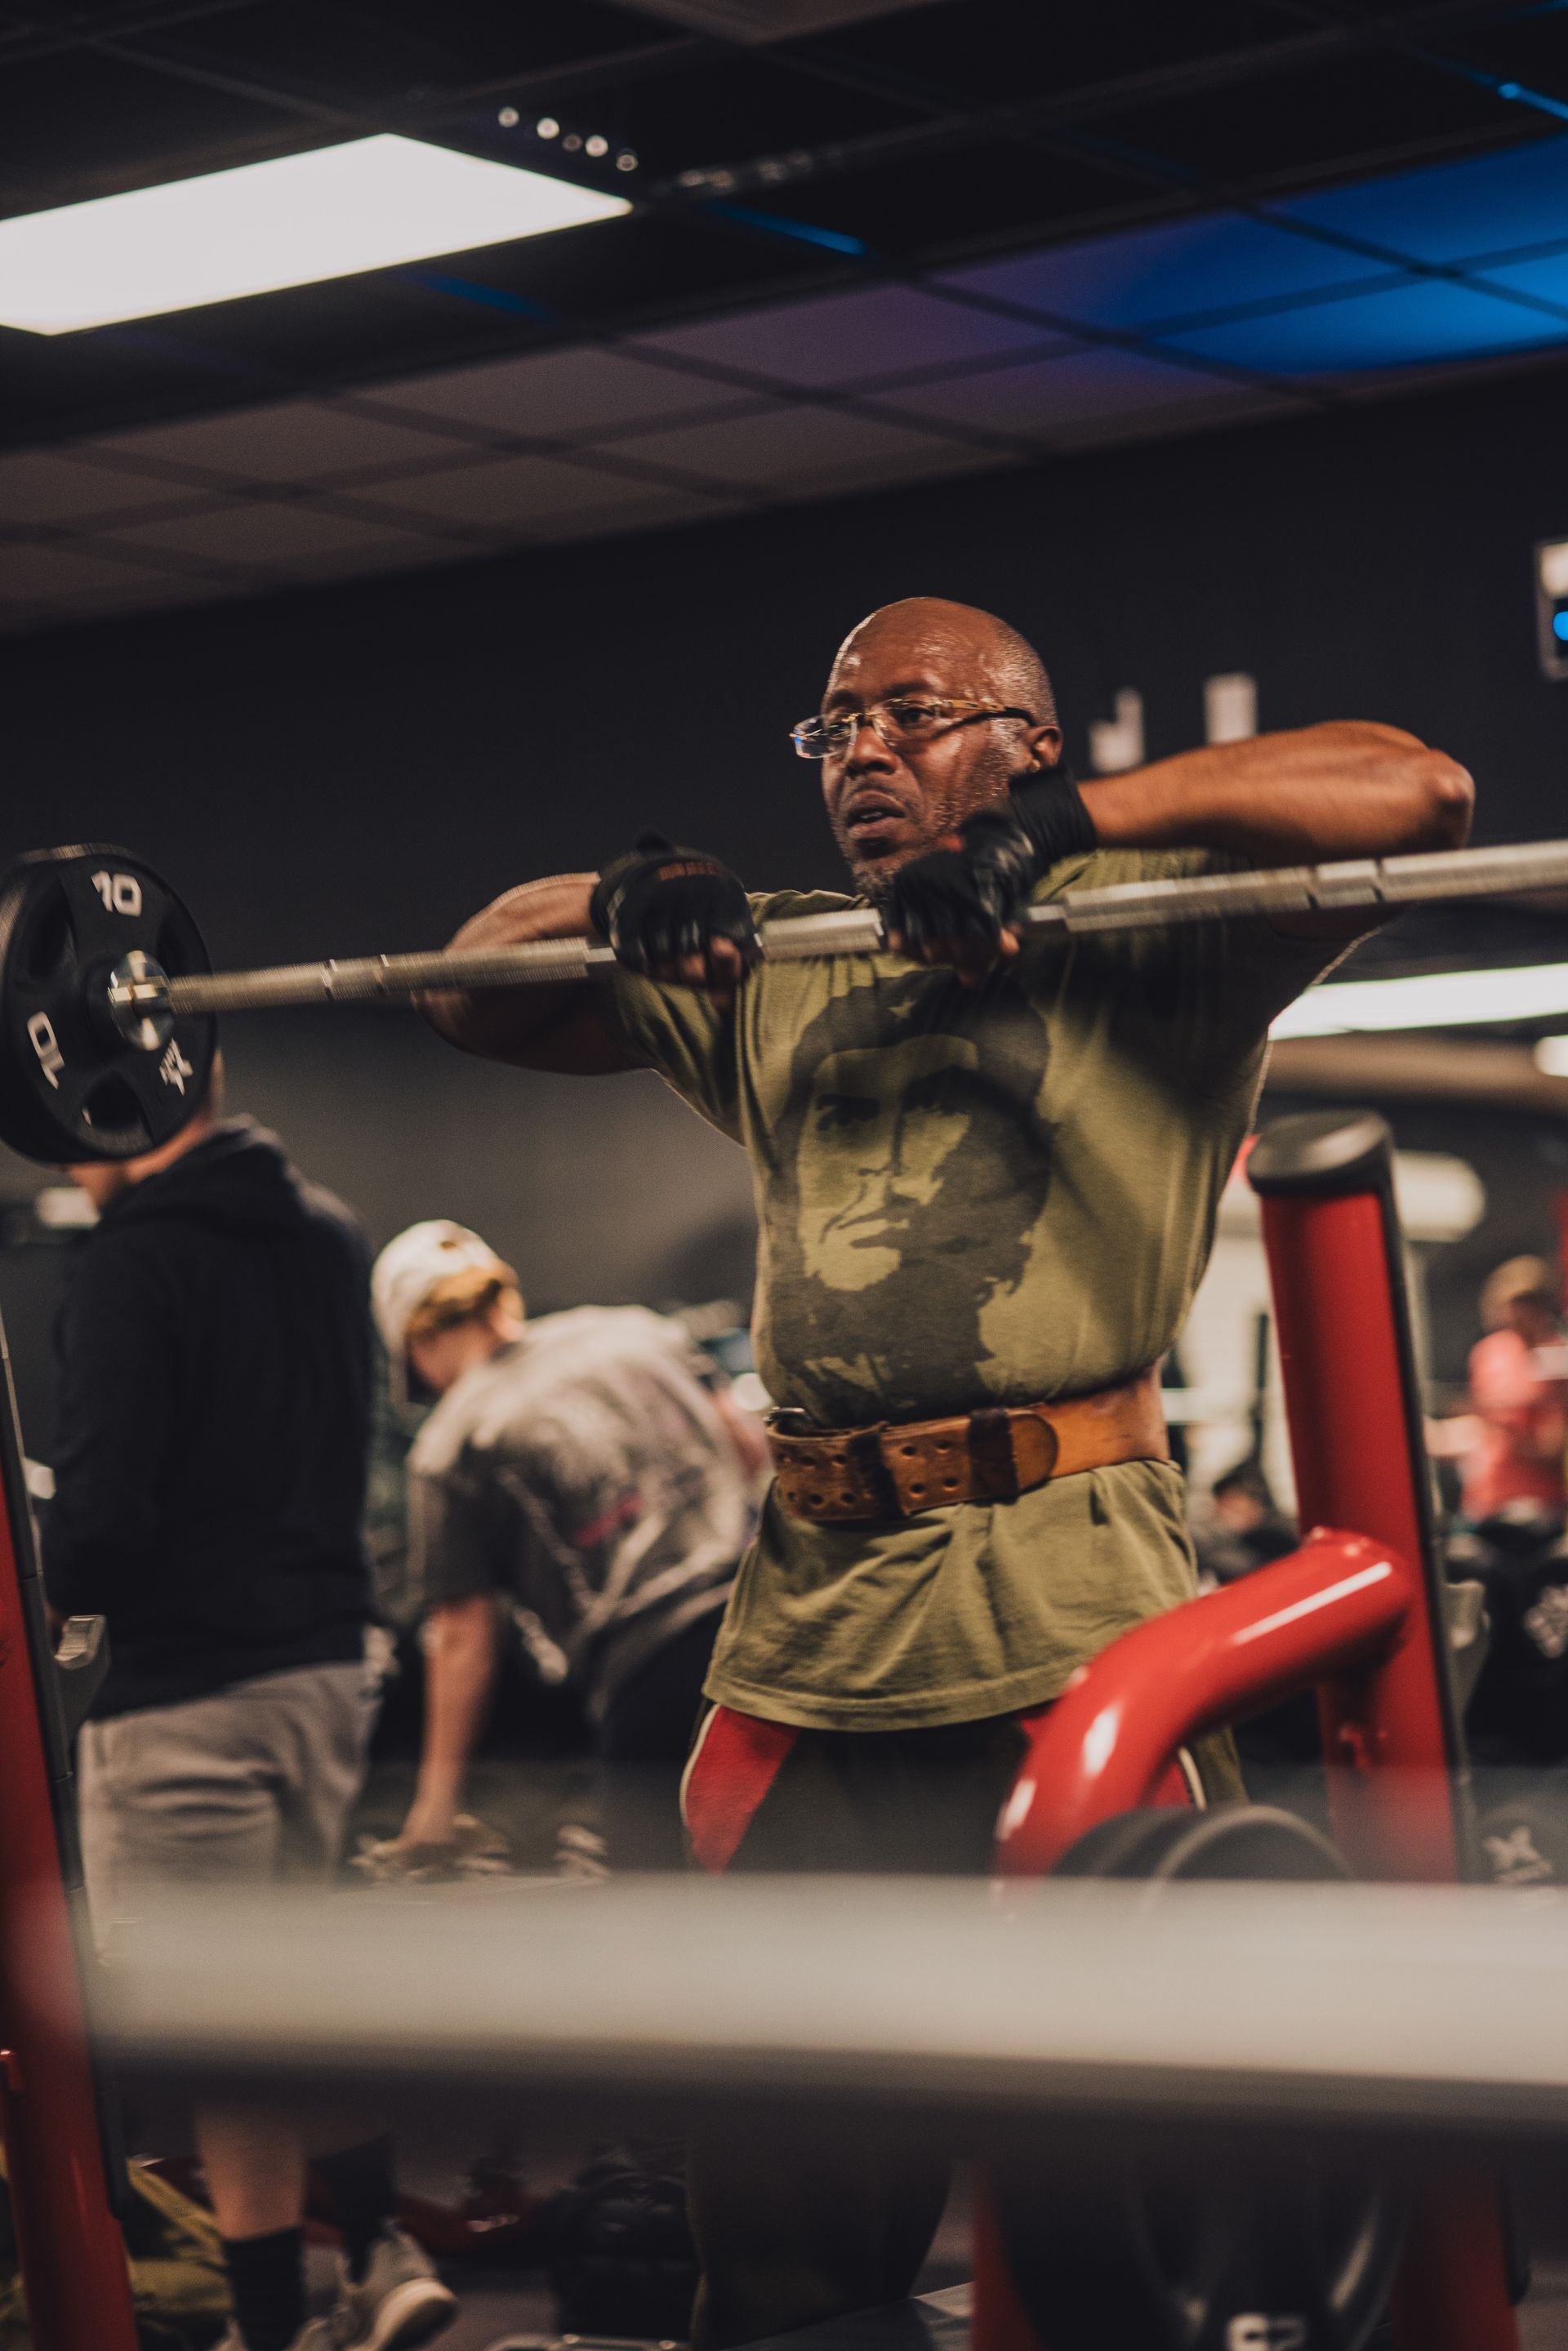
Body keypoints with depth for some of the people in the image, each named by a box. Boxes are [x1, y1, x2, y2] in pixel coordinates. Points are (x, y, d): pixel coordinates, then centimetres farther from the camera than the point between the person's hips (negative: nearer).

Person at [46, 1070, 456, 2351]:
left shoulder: (138, 1257, -18)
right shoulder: (329, 1233, 8)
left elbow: (103, 1503, -21)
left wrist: (53, 1593, -2)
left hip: (187, 1687, -8)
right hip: (326, 1660, 8)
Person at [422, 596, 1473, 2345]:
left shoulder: (1136, 936, 3)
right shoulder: (771, 981, 21)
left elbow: (1415, 790, -11)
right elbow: (474, 987, 27)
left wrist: (1068, 818, -16)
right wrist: (620, 899, 5)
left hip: (1067, 1624, -6)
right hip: (808, 1634, 6)